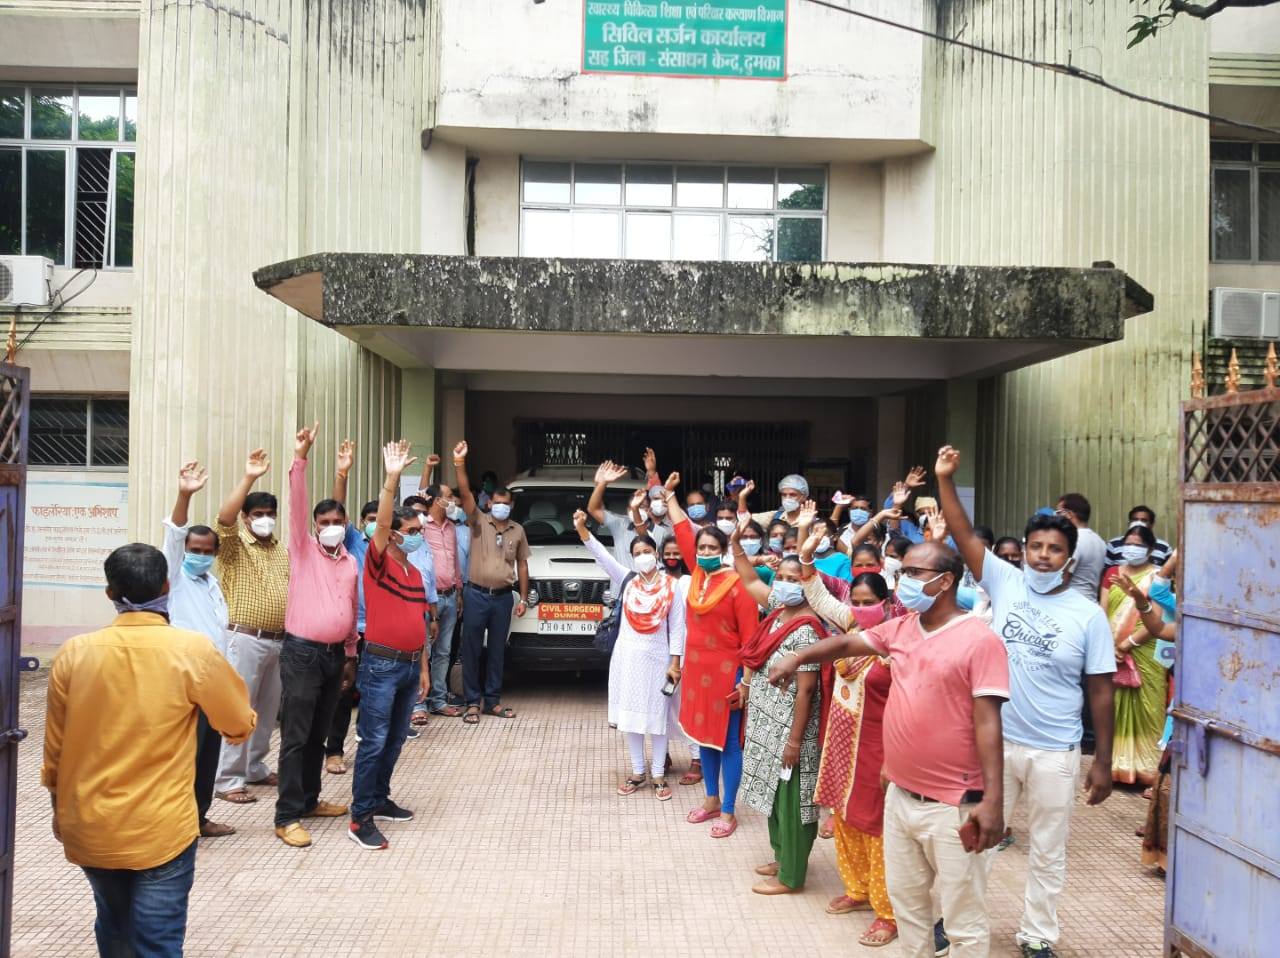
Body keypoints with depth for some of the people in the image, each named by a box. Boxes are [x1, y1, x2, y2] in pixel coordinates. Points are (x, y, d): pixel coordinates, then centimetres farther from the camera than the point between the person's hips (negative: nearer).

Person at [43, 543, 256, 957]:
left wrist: (60, 812, 20)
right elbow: (240, 725, -1)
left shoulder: (73, 652, -6)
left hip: (89, 828, 4)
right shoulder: (192, 651, -15)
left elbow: (54, 749, 4)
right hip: (160, 830, -4)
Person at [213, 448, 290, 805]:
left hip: (279, 641, 7)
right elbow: (223, 518, -25)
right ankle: (227, 780, 1)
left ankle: (255, 767, 26)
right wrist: (249, 478, -30)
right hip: (244, 639, -7)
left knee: (267, 710, 14)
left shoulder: (283, 551, 16)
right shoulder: (233, 544, -4)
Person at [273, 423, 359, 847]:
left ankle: (309, 800, 27)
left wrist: (350, 656, 18)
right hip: (302, 653, -5)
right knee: (296, 737, -4)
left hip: (334, 655, 6)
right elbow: (297, 505, -15)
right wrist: (300, 459, -26)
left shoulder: (351, 563, 13)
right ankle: (287, 816, -1)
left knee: (318, 735, 15)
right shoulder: (303, 550, -2)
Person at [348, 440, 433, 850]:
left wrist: (424, 666, 17)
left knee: (396, 740, 15)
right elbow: (381, 523, -25)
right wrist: (392, 478, -35)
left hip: (410, 664, 7)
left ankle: (380, 800, 29)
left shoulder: (415, 573, 14)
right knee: (374, 741, -5)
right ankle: (360, 818, 0)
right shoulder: (378, 563, -7)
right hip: (381, 665, -7)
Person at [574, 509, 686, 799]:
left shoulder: (671, 585, -3)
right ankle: (637, 772, 20)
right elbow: (601, 554, -10)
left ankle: (658, 775, 14)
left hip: (656, 657, -2)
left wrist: (675, 663, -7)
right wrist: (582, 529, -25)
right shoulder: (626, 580, 1)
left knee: (656, 716, 3)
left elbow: (677, 626, -2)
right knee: (630, 715, 8)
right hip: (627, 656, 2)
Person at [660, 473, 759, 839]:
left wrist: (747, 680, -16)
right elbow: (684, 532, 12)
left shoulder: (737, 585, -16)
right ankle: (711, 800, 30)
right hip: (696, 668, 7)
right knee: (703, 736, 16)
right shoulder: (696, 574, 2)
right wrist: (668, 494, 15)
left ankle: (728, 812, 11)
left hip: (726, 672, -7)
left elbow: (750, 638, -15)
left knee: (728, 741, 2)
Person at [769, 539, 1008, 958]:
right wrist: (798, 657, 4)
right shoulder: (900, 629, 6)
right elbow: (846, 643, 17)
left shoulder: (980, 640, -15)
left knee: (963, 920, 6)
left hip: (953, 805, -7)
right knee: (906, 900, 22)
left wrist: (993, 801, -21)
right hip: (900, 795, 7)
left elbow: (987, 723, -18)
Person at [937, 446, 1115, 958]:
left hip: (1054, 753, -1)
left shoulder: (1088, 615, -7)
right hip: (995, 741, 1)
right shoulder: (1005, 583, -3)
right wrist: (944, 480, -20)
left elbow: (1100, 691, -4)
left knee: (1047, 854, 14)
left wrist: (1103, 762, -4)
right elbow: (965, 535, -9)